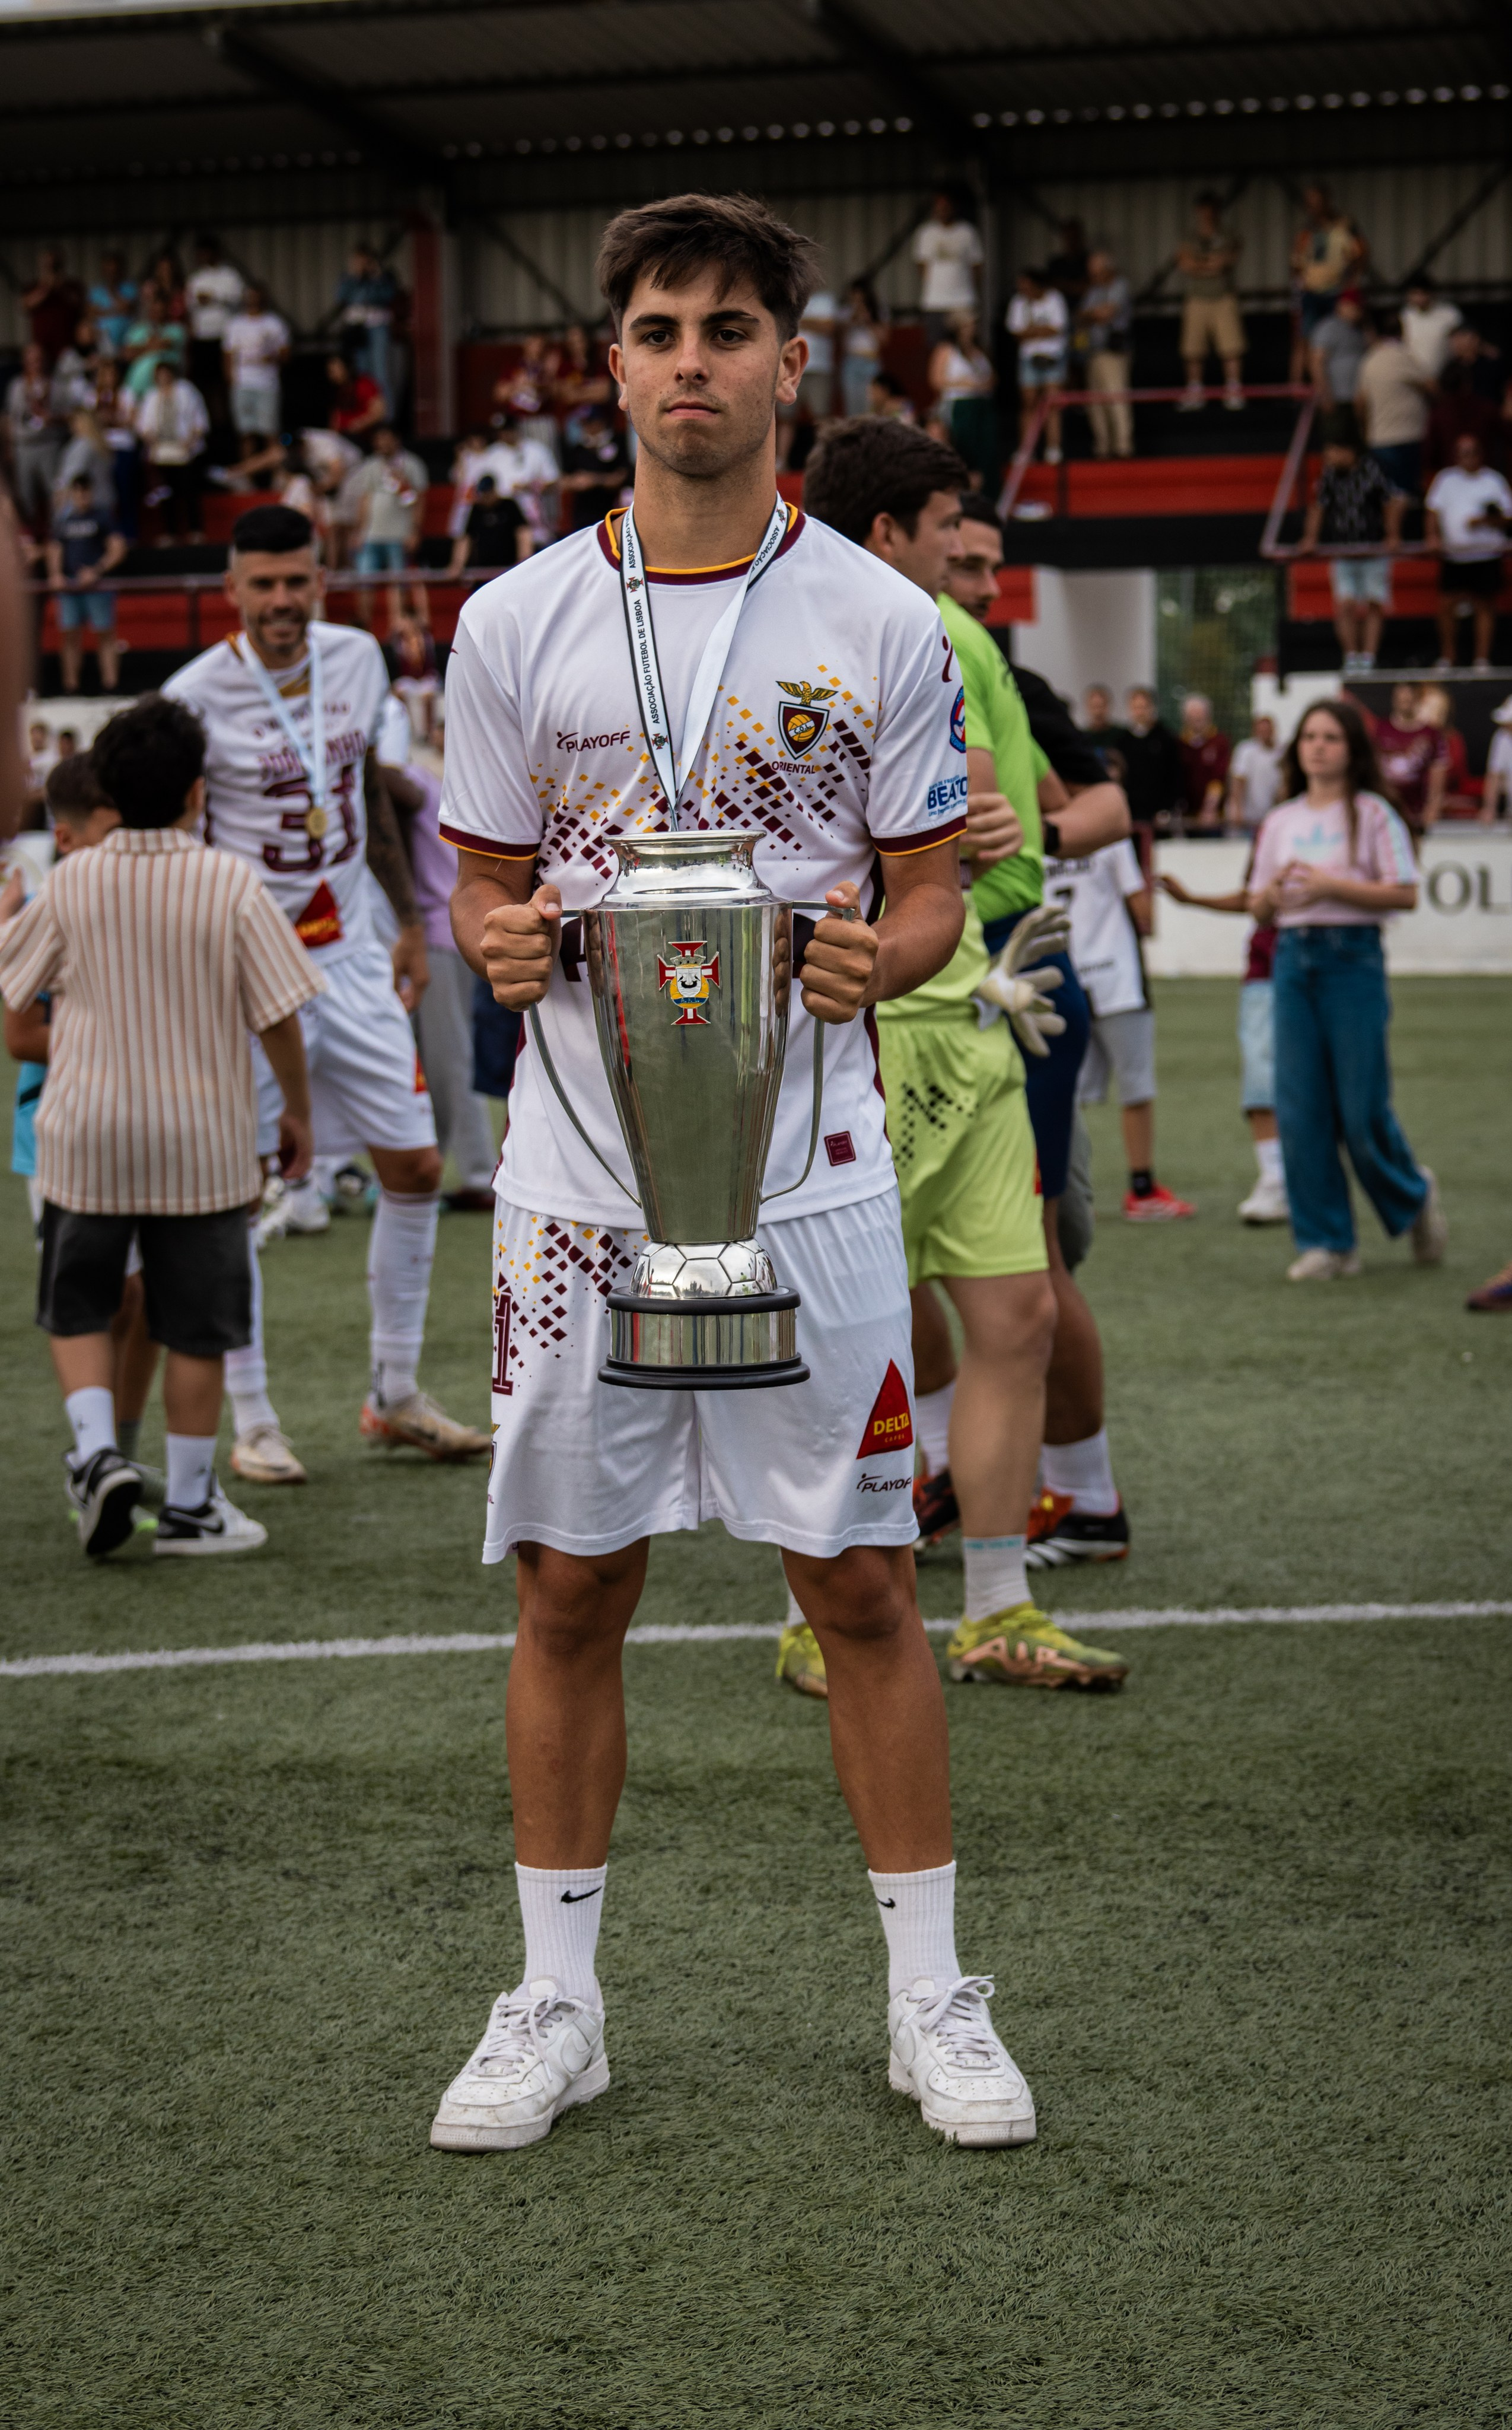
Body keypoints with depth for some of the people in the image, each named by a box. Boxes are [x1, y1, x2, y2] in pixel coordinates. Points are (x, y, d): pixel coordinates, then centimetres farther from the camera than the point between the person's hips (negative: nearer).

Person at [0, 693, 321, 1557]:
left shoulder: (72, 881, -4)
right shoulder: (233, 885, -11)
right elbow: (279, 1016, -9)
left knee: (77, 1308, 16)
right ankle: (189, 1503, 13)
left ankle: (96, 1449, -4)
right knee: (197, 1329, 8)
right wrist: (299, 1109, 6)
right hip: (202, 1139, -2)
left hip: (87, 1136, 2)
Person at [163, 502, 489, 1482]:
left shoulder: (358, 658, 2)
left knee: (416, 1168, 7)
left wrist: (409, 919, 18)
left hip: (349, 952, 5)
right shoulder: (195, 696, -14)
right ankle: (253, 1423, 10)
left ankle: (396, 1396, 21)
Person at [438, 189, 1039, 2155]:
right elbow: (484, 882, 12)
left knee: (862, 1585, 2)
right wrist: (505, 939, -10)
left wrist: (880, 954, -16)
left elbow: (933, 892, 6)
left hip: (810, 1166, -1)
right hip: (582, 1164, 1)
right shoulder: (515, 622, 5)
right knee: (570, 1588, 6)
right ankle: (557, 2002, 18)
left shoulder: (881, 623, 2)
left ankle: (933, 1997, 15)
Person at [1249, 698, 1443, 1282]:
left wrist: (1332, 886, -16)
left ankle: (1413, 1196, 25)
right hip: (1293, 957, 5)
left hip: (1353, 956, -5)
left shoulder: (1372, 813, 0)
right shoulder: (1281, 821, 15)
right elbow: (1257, 906, 16)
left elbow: (1405, 893, -8)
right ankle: (1326, 1243, 7)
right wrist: (1272, 894, -7)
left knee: (1361, 1110, -5)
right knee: (1299, 1108, -1)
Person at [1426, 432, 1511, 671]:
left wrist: (1484, 521, -14)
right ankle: (1447, 657, 13)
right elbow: (1434, 510, 9)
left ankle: (1483, 659, 7)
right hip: (1453, 555, 1)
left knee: (1485, 606, 0)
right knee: (1446, 606, -2)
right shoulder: (1446, 479, 11)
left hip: (1487, 553, -1)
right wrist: (1434, 535, -8)